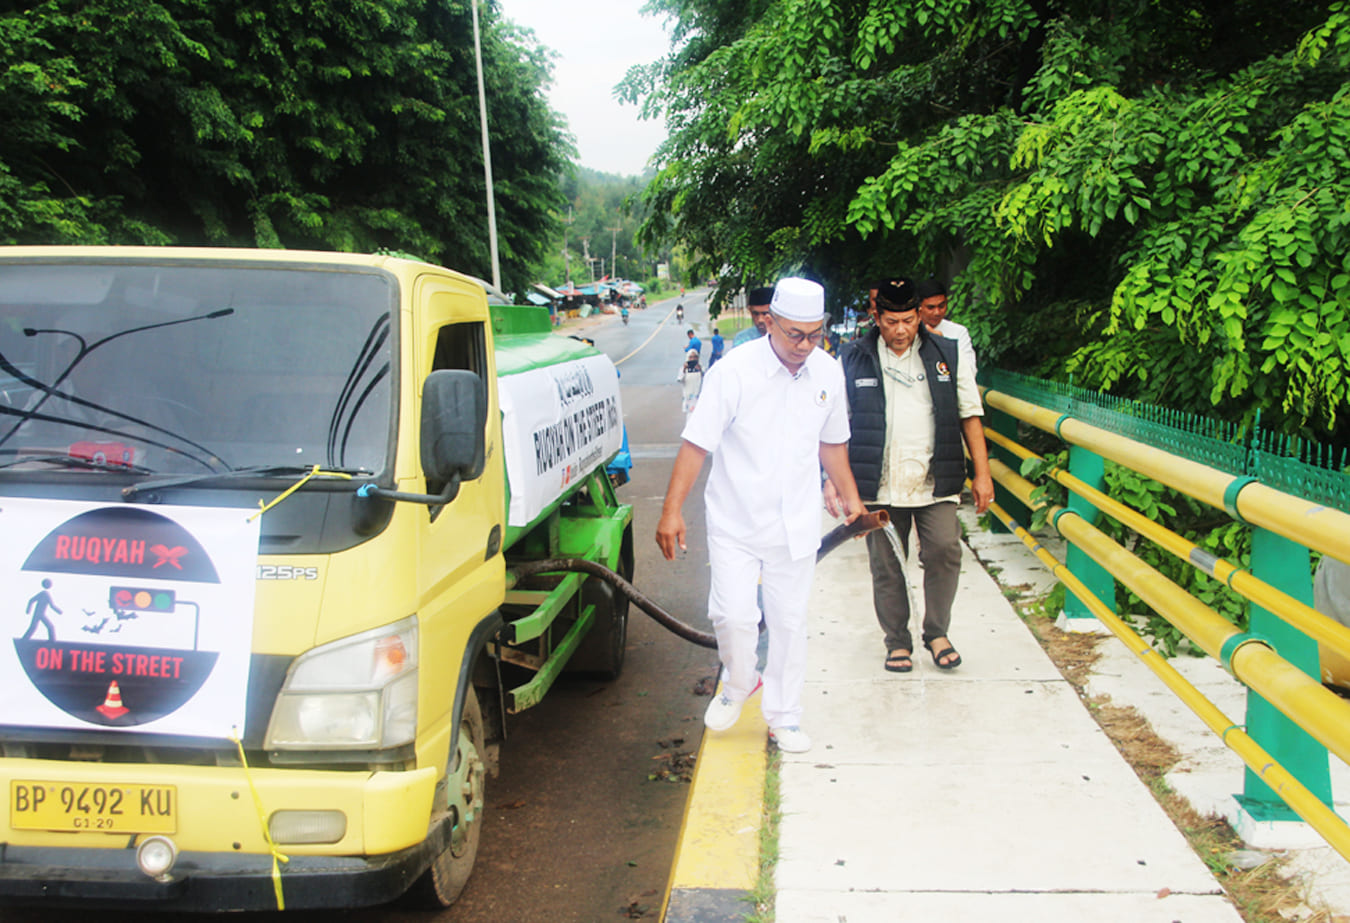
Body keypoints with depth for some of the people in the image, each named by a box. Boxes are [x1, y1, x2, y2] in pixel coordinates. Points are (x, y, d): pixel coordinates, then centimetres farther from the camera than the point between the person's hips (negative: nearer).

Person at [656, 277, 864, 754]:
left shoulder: (828, 373, 1)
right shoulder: (734, 371, -14)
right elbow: (696, 443, -13)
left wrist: (849, 496, 21)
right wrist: (672, 509, -17)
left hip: (796, 525, 3)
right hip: (735, 522, -3)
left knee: (789, 621, 8)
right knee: (732, 614, -10)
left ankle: (784, 717, 25)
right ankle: (737, 683, 22)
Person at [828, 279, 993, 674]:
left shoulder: (947, 355, 7)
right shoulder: (854, 360, 3)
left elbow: (969, 415, 10)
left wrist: (982, 473, 6)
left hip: (935, 480, 1)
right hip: (880, 485, 0)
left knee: (944, 552, -9)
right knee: (885, 566, 4)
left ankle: (937, 632, 13)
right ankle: (897, 641, 21)